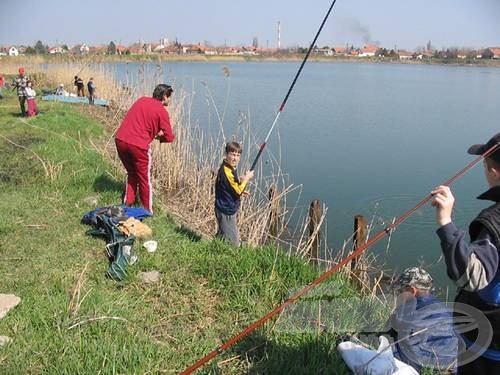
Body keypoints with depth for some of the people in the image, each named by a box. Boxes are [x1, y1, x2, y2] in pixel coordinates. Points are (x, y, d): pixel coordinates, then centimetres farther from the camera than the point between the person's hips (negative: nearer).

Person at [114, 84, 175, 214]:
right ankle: (148, 211, 20)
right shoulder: (162, 111, -3)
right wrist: (160, 137, 18)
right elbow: (169, 137, -3)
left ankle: (127, 204, 30)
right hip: (138, 145, -6)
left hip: (120, 140, 6)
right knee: (145, 179, 11)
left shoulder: (141, 100, 14)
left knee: (132, 174, 25)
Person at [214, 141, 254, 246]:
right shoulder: (226, 171, -25)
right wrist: (246, 178, -13)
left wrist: (240, 191, 6)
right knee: (233, 244, -2)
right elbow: (238, 191, -23)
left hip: (227, 209, 10)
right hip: (226, 211, -10)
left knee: (221, 236, 26)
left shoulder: (229, 168, 6)